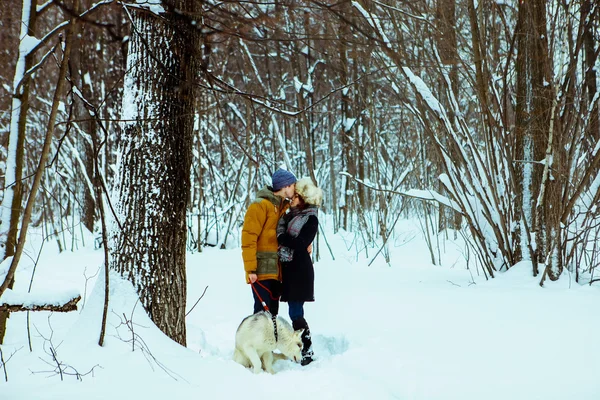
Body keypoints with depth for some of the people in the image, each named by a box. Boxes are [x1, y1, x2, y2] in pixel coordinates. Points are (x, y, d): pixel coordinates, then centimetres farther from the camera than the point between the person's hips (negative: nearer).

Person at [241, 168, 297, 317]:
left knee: (273, 310, 12)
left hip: (275, 270, 8)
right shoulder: (260, 205, -11)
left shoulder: (284, 207, 14)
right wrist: (250, 269, -19)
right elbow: (248, 237, -15)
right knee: (263, 310, -9)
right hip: (261, 270, -8)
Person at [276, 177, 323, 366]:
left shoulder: (311, 219, -6)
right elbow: (282, 238, 16)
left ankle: (307, 351, -3)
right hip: (288, 269, 8)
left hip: (300, 270, -8)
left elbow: (301, 244, -17)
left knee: (296, 314, -10)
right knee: (294, 313, 9)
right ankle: (300, 349, 16)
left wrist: (281, 236, -13)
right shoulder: (290, 215, 16)